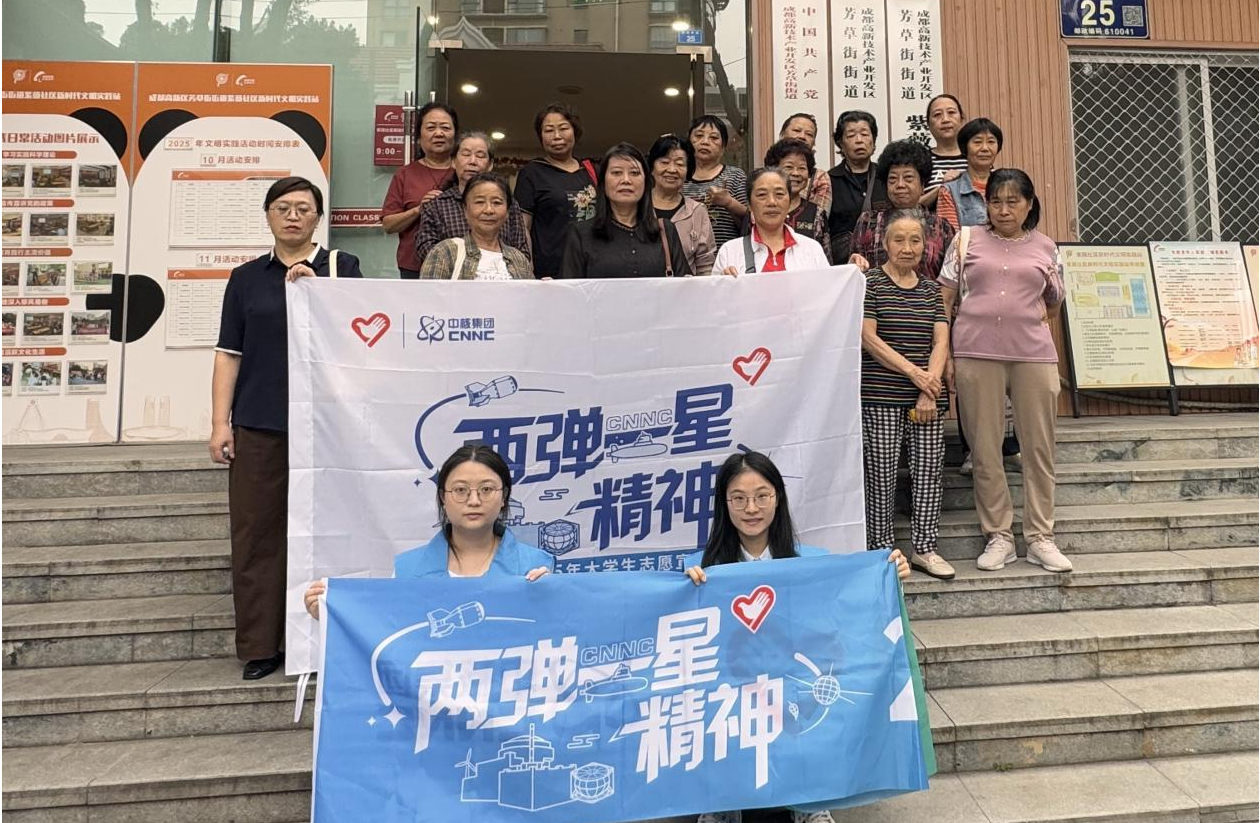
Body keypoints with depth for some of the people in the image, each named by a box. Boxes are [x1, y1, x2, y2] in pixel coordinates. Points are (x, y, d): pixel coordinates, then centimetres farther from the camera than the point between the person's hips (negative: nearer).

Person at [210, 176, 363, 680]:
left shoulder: (342, 268, 9)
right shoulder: (247, 278, 13)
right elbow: (229, 353, 10)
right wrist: (220, 422, 2)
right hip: (258, 425, 2)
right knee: (256, 533, 2)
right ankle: (260, 647, 13)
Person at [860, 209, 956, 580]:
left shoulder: (931, 289, 14)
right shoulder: (870, 282, 0)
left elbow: (941, 342, 6)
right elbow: (868, 338, -8)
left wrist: (930, 389, -7)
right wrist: (914, 372, -12)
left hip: (928, 396, 5)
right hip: (881, 395, -4)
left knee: (929, 468, 5)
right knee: (881, 472, -1)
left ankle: (924, 548, 16)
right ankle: (881, 550, 11)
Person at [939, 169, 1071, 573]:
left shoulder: (1045, 247, 13)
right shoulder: (967, 239, 8)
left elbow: (1054, 304, 24)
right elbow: (944, 299, 5)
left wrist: (1052, 287, 4)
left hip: (1034, 355, 2)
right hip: (976, 354, -1)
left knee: (1039, 448, 4)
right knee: (985, 449, 3)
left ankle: (1040, 538, 16)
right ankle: (998, 537, 14)